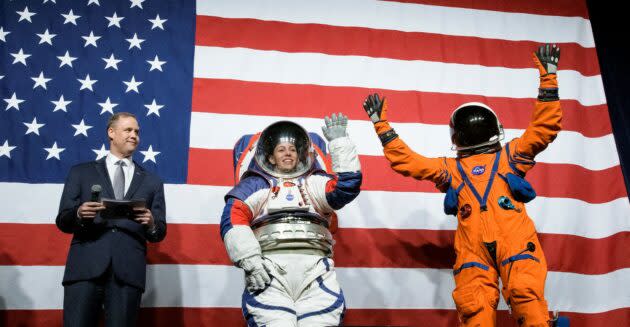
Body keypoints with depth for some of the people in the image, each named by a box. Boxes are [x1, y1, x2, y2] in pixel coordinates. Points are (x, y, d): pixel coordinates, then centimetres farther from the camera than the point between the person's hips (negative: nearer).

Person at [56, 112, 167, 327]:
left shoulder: (152, 182, 18)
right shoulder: (81, 172, 16)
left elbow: (159, 234, 14)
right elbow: (62, 221, 11)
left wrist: (151, 224, -9)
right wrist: (79, 214, -12)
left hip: (128, 270, 1)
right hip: (86, 265, -1)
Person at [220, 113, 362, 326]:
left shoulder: (316, 182, 26)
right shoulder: (254, 184, 20)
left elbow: (349, 184, 9)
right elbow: (234, 219, 6)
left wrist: (338, 140, 8)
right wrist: (249, 259, -9)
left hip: (315, 266, 2)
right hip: (268, 266, -1)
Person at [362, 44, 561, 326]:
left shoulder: (510, 155, 28)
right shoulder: (449, 168, 31)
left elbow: (544, 129, 22)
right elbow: (404, 160, 32)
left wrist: (548, 78, 19)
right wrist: (381, 125, 31)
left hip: (514, 239, 0)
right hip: (473, 247, 1)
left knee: (526, 295, -24)